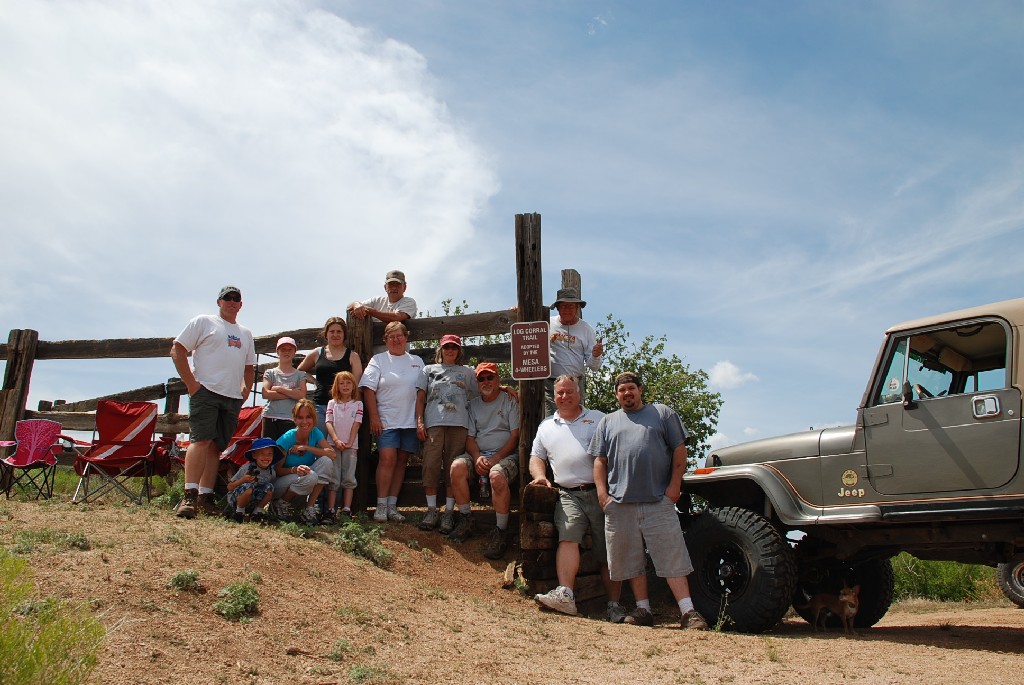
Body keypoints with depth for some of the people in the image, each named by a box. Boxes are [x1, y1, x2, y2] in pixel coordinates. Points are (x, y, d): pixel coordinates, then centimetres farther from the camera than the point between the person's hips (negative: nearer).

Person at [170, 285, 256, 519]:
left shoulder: (246, 333, 24)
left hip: (233, 397, 6)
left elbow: (249, 367, 30)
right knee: (201, 440, -17)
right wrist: (191, 383, -8)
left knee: (216, 447, 4)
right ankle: (189, 496, -21)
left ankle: (205, 497, 5)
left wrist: (246, 390, 13)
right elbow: (177, 350, 0)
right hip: (205, 391, -5)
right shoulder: (204, 322, 7)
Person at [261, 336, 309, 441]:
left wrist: (279, 389, -6)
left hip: (290, 420, -1)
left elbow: (302, 395, -6)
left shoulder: (300, 374, 10)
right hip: (270, 417, 1)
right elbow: (265, 394, -5)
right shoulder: (270, 373, 11)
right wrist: (291, 393, -7)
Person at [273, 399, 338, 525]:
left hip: (305, 489, 4)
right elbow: (276, 470, -15)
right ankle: (282, 503, -5)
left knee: (326, 461, -20)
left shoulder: (315, 433, -6)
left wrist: (307, 447, -22)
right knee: (310, 476, -34)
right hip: (281, 485, -4)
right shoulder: (286, 439, -18)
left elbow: (333, 454, -17)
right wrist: (294, 469, -34)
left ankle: (309, 509, -15)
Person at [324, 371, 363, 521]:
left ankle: (346, 510, -3)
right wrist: (336, 440, -11)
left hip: (350, 445, 0)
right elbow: (329, 423, 3)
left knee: (349, 478, -3)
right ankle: (330, 511, -6)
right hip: (333, 444, 0)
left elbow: (356, 424, 2)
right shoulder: (332, 403, 11)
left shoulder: (358, 404, 10)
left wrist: (350, 443, -8)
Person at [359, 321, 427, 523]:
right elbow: (369, 390, 0)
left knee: (401, 461, 3)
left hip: (410, 421, 3)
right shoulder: (378, 360, 6)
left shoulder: (417, 362, 13)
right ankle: (381, 506, -7)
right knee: (388, 459, -13)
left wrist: (419, 419, -1)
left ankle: (392, 506, 8)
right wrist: (374, 417, -8)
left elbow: (421, 392, 8)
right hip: (386, 420, -3)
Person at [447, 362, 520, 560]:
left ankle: (501, 532, -24)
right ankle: (466, 519, -12)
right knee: (457, 466, -27)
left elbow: (515, 436, -4)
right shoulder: (473, 405, 16)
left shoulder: (510, 401, 3)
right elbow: (470, 437, 10)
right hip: (479, 453, 4)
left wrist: (494, 460, -15)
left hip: (506, 455, -4)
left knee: (497, 475, -37)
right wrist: (477, 458, -12)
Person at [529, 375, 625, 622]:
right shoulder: (547, 426, 22)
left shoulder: (598, 418, 13)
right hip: (568, 495, 1)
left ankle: (615, 604, 4)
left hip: (601, 492, -1)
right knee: (568, 537, -22)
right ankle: (565, 595, -32)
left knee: (609, 550, -1)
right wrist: (539, 475, 1)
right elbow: (537, 456, 24)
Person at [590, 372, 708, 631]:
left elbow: (679, 450, 6)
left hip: (659, 501, -2)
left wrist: (674, 485, -3)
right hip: (620, 503, 3)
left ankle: (688, 611, -3)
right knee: (631, 559, 6)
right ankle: (643, 609, 16)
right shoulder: (607, 422, 17)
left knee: (672, 556, -5)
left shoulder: (662, 413, 12)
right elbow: (600, 461, 13)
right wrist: (602, 493, 0)